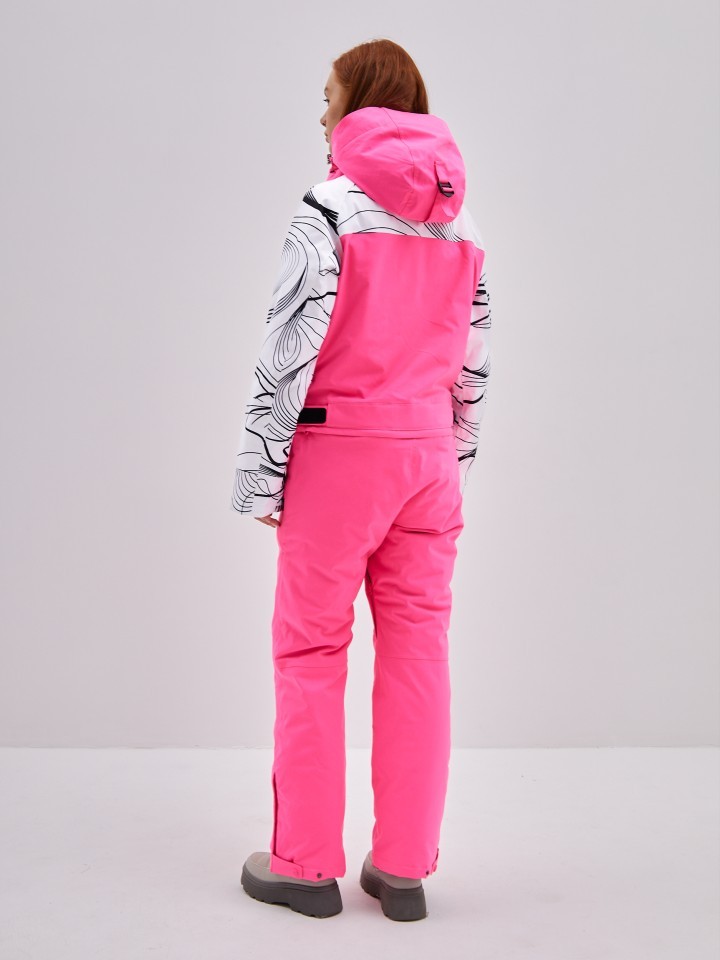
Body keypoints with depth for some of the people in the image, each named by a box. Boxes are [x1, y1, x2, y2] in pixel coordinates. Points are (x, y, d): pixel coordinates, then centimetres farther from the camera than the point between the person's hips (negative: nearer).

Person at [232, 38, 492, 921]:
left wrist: (262, 475, -8)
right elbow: (474, 363, 13)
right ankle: (405, 866, 15)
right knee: (418, 647, 7)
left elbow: (289, 351, -13)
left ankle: (306, 862, 12)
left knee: (310, 649, 4)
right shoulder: (462, 223, 11)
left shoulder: (331, 209, -8)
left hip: (340, 450, -5)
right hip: (428, 452, 6)